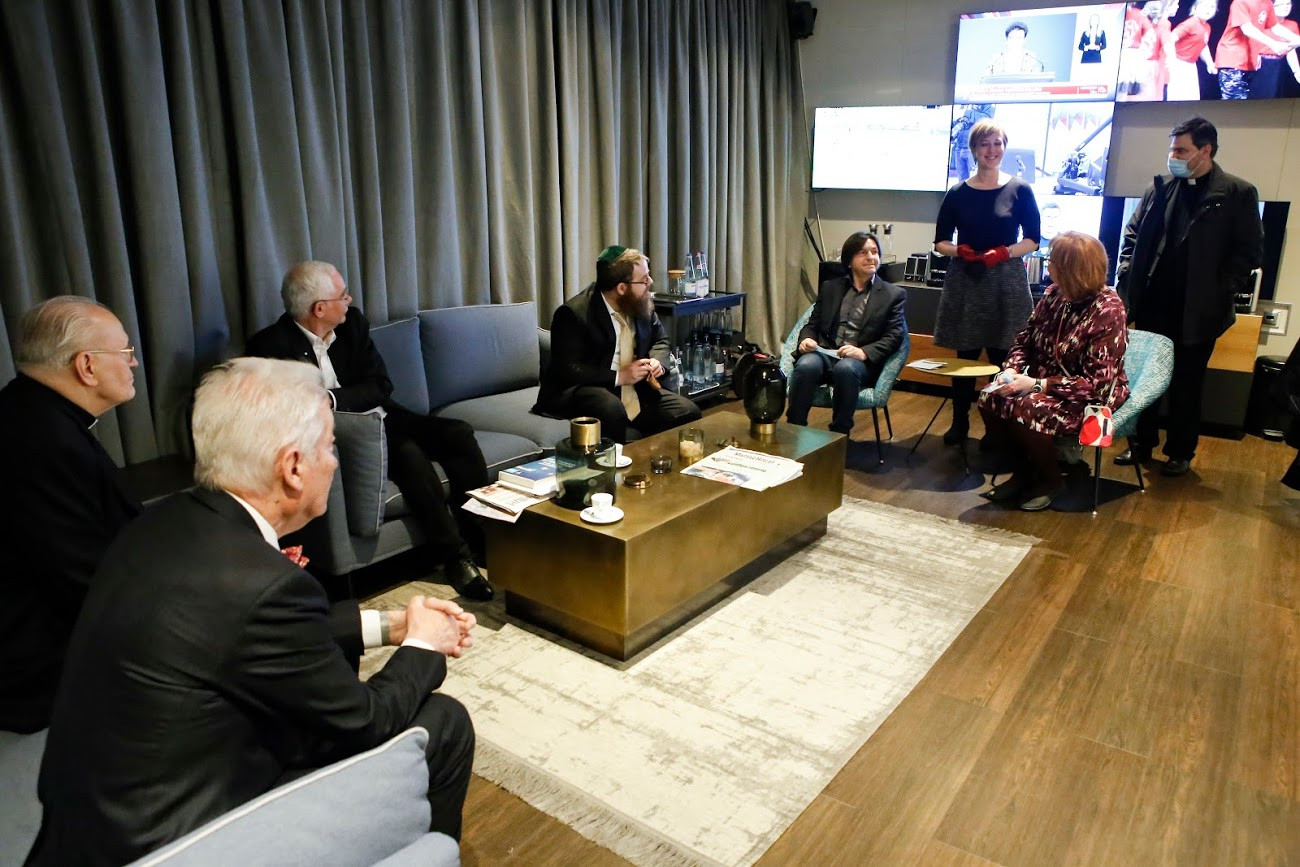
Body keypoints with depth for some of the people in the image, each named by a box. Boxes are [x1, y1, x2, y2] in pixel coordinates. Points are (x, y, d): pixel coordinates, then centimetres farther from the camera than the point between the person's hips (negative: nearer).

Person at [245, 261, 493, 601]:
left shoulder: (352, 322, 4)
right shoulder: (270, 345, -9)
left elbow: (380, 386, -2)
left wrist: (331, 399, -19)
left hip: (377, 418, 6)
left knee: (458, 434, -15)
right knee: (409, 454, -31)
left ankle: (480, 538, -10)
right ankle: (456, 558, -22)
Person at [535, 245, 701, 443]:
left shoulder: (643, 303, 4)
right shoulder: (573, 314, -17)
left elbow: (660, 340, 20)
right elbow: (566, 370, -21)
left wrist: (657, 362, -4)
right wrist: (618, 377, -24)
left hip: (635, 391, 6)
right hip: (580, 391, -6)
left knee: (689, 413, -12)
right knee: (612, 411, -39)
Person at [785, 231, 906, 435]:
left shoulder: (894, 295, 12)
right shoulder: (829, 287, 20)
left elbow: (894, 336, 2)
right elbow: (812, 324, 20)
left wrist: (864, 352, -16)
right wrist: (806, 339, -6)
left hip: (861, 362, -2)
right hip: (824, 353, 2)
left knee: (846, 368, -38)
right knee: (806, 366, -34)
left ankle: (839, 435, -26)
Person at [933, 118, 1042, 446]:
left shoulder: (1020, 190, 3)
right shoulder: (958, 193, 7)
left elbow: (1032, 240, 1)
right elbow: (940, 242, 7)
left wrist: (1004, 252, -16)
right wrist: (959, 250, -13)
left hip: (1006, 284, -1)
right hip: (965, 283, 1)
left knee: (1002, 357, -1)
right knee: (964, 355, 4)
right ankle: (959, 423, 15)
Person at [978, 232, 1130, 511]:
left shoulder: (1107, 310, -20)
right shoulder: (1053, 294, -2)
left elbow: (1097, 383, -23)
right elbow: (1025, 339, 9)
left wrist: (1037, 385, -28)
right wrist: (1012, 369, -12)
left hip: (1092, 397, -6)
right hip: (1045, 383, 7)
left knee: (1025, 410, -32)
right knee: (990, 399, -18)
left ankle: (1051, 479, -2)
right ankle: (1024, 470, 4)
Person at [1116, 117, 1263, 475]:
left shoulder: (1238, 193, -3)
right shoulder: (1161, 187, 6)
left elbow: (1250, 252, -3)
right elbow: (1133, 233, 13)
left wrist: (1219, 290, -11)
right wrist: (1127, 277, 2)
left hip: (1198, 311, -3)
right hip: (1153, 304, 3)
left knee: (1186, 385, 8)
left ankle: (1180, 453, 20)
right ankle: (1141, 445, 23)